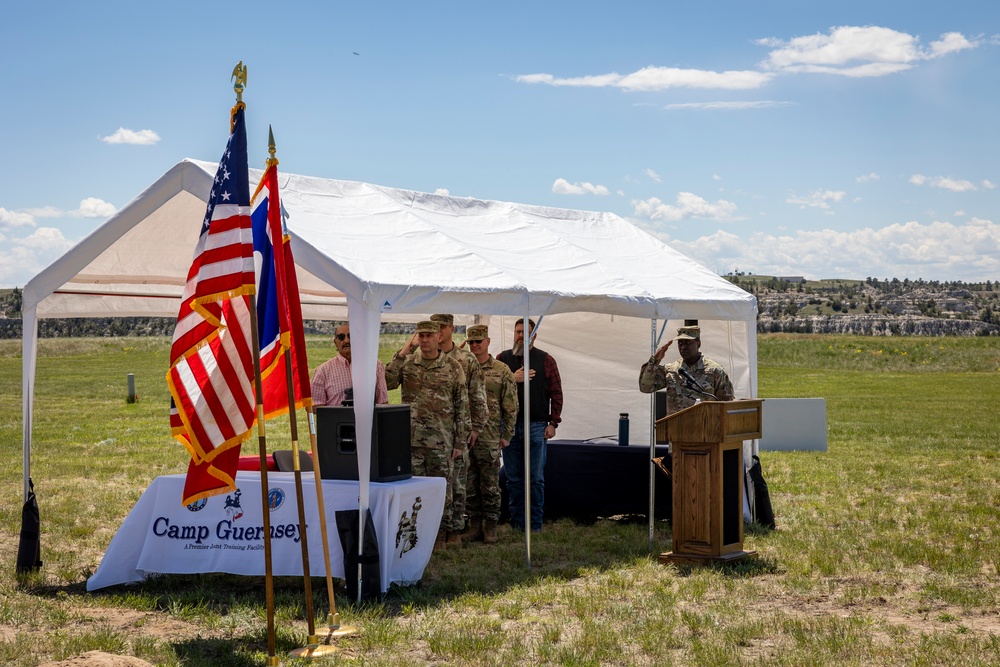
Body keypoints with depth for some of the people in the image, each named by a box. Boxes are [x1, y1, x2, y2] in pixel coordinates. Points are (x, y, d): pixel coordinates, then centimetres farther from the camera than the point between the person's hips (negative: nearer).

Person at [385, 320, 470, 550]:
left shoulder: (453, 368, 3)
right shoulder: (407, 363, 6)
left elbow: (462, 407, 4)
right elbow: (386, 383, -13)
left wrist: (459, 442, 0)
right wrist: (402, 353, -14)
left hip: (441, 442, -1)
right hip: (411, 439, 1)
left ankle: (439, 539, 13)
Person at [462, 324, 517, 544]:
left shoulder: (502, 371, 2)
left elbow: (511, 407, 3)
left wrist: (507, 435, -1)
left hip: (490, 437, -3)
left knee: (490, 484, 1)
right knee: (469, 484, 7)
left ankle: (490, 527, 8)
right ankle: (475, 524, 15)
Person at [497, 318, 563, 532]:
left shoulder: (545, 360, 6)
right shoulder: (503, 358, 9)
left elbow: (556, 393, 4)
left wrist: (553, 423, -2)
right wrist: (512, 379, -11)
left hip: (536, 426, -1)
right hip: (509, 426, 1)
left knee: (536, 478, 0)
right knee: (513, 479, 5)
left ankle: (535, 525, 6)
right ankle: (517, 524, 12)